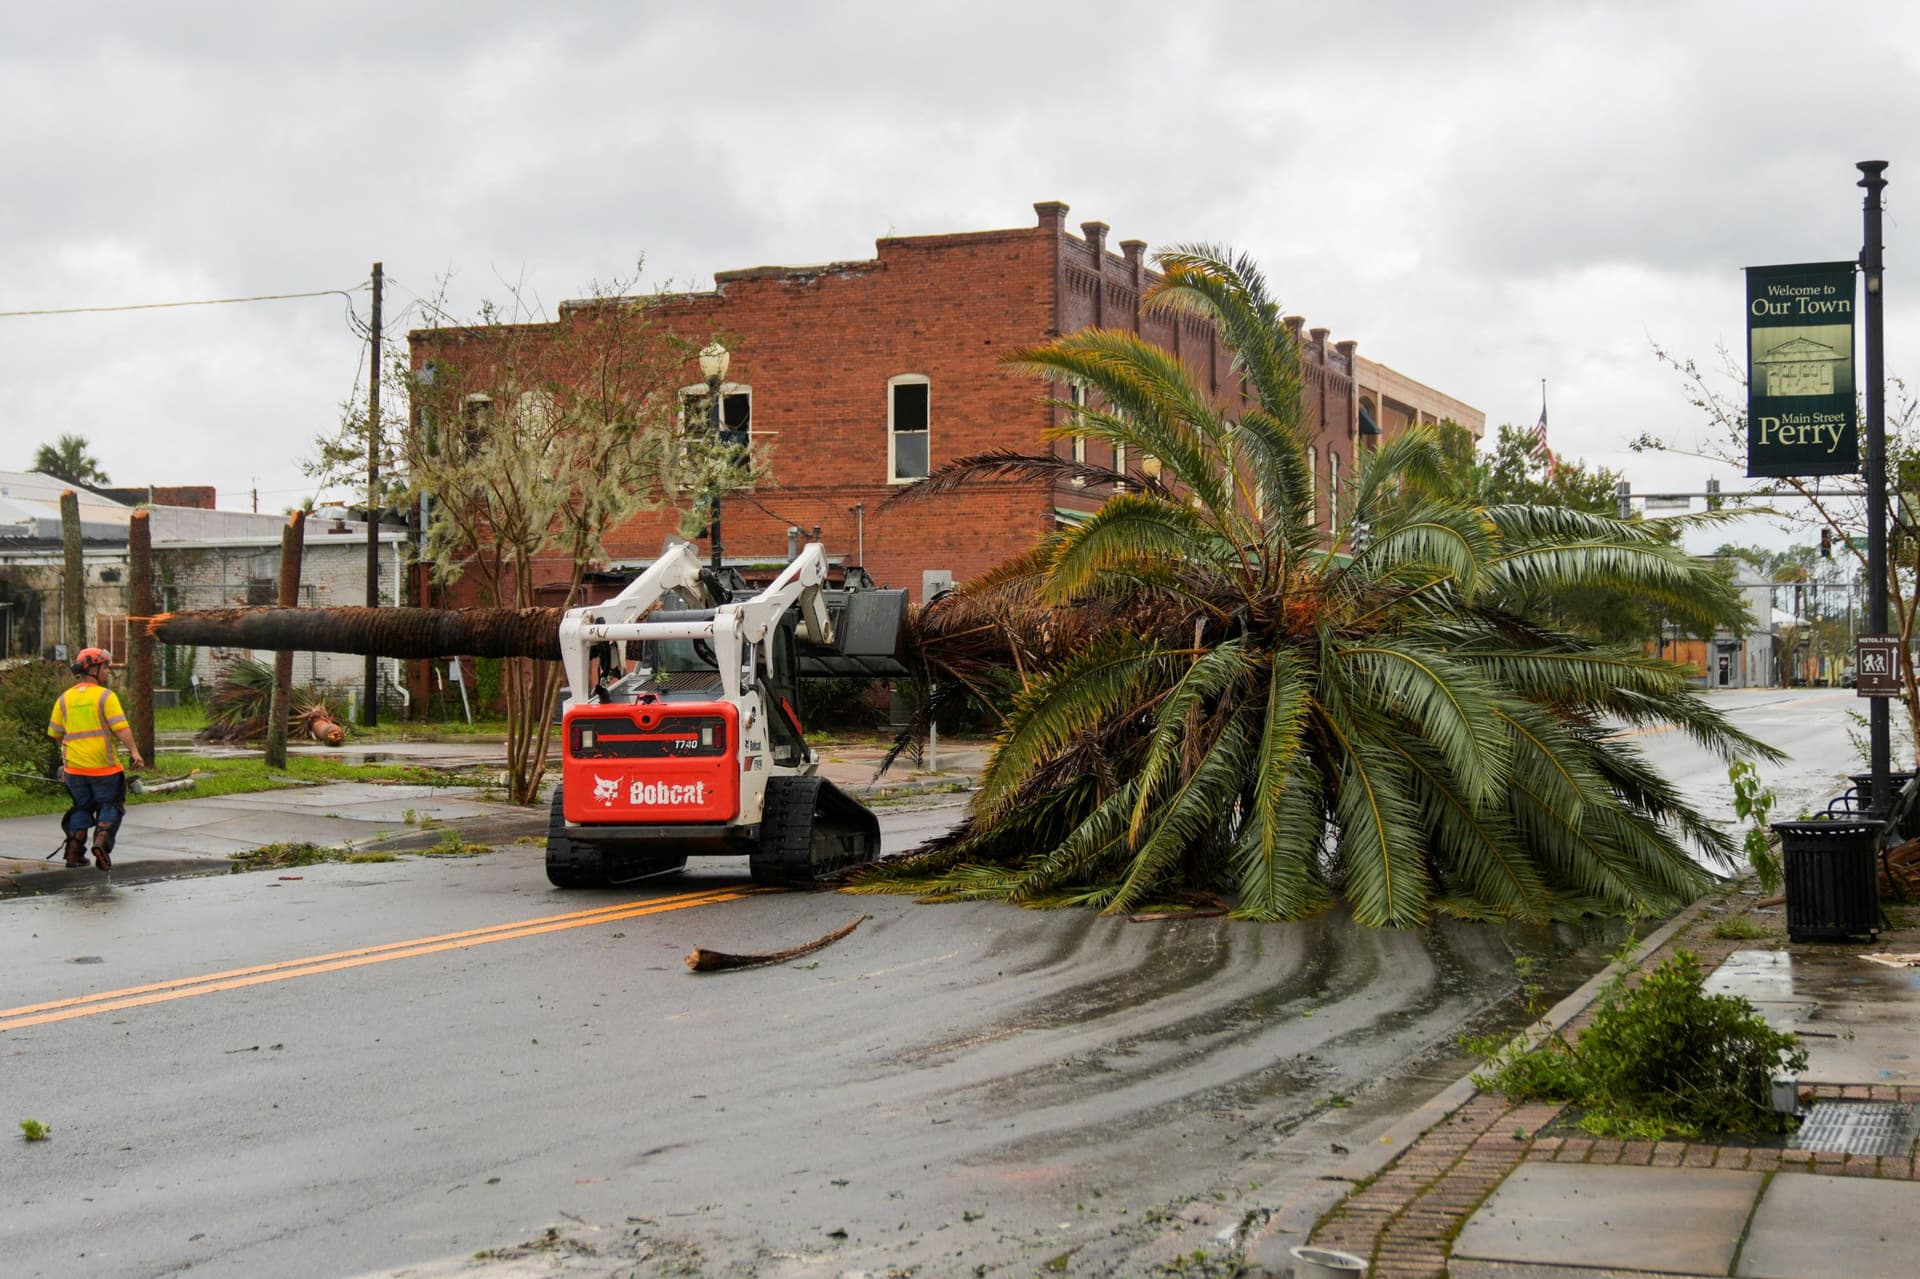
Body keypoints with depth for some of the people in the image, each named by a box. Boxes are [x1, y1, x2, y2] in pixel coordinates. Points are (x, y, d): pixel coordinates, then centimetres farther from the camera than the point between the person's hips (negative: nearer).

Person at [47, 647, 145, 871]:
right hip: (103, 765, -4)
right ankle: (101, 841, -14)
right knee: (109, 806, 8)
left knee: (82, 807, 17)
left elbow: (55, 733, 13)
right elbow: (121, 727, -18)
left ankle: (74, 852, 10)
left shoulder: (64, 699, 7)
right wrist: (134, 751, -17)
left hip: (74, 766, 5)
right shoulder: (105, 696, -8)